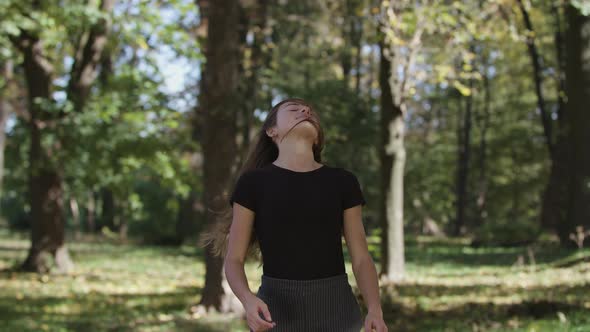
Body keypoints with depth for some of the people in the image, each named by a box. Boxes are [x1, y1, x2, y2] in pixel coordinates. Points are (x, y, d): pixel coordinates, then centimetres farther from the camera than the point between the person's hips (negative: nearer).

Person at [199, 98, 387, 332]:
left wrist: (375, 310, -11)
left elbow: (361, 257, 6)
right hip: (277, 312, -1)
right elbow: (233, 259, 1)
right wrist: (248, 299, -20)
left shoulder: (343, 182, 6)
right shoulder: (253, 183, 2)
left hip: (335, 310, 2)